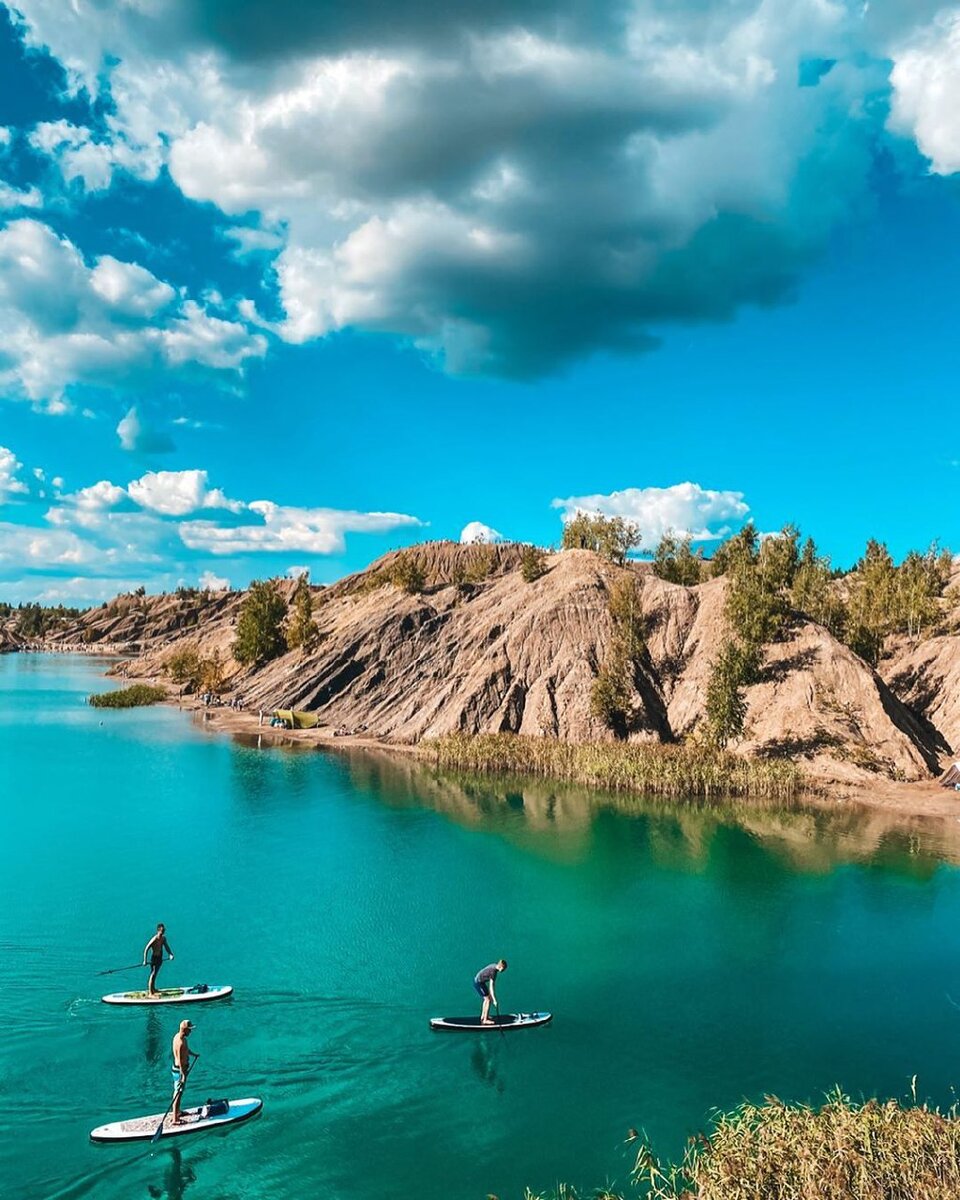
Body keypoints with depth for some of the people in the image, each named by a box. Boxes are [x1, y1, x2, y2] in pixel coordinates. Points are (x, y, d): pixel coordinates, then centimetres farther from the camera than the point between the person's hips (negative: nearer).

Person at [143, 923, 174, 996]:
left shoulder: (163, 938, 0)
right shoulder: (154, 939, -23)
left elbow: (166, 947, 5)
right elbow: (146, 949, -21)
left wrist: (170, 954, -12)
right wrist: (145, 960, -23)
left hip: (160, 958, 8)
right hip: (154, 958, -8)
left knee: (155, 974, 20)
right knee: (152, 974, -6)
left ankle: (153, 988, 34)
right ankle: (150, 992, -1)